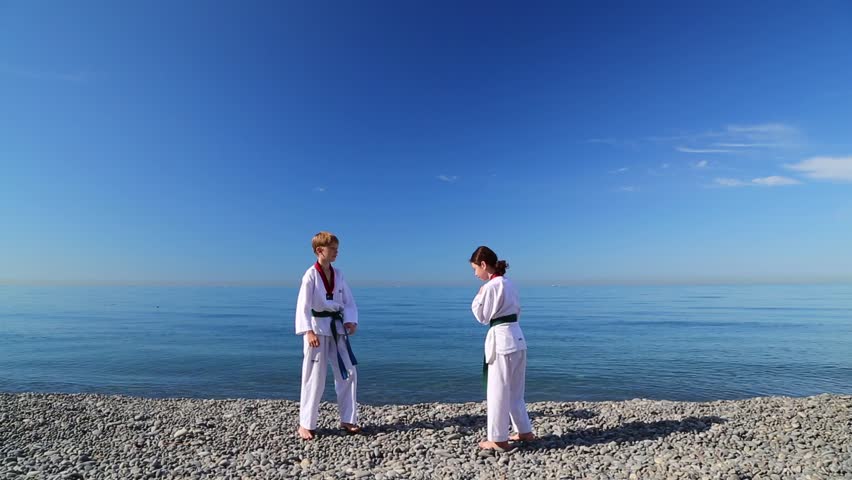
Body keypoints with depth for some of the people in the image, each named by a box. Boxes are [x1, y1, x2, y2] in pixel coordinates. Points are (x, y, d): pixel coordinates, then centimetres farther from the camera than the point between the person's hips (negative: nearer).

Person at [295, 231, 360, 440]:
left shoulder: (338, 275, 6)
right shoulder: (311, 275, -10)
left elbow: (349, 302, 7)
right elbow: (303, 305, -16)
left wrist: (350, 321, -10)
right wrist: (309, 331, -26)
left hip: (337, 327, 6)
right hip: (318, 327, -6)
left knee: (349, 373, 7)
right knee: (315, 377, 2)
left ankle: (348, 419, 22)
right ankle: (306, 424, 19)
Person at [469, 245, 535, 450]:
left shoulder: (491, 286, -16)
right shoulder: (508, 283, 11)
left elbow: (482, 316, -10)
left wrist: (478, 297, 2)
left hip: (501, 339, -9)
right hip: (516, 337, 9)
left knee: (497, 391, 3)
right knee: (514, 390, 20)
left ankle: (498, 439, 14)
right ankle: (525, 431, 31)